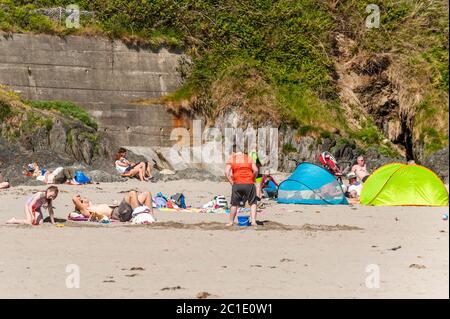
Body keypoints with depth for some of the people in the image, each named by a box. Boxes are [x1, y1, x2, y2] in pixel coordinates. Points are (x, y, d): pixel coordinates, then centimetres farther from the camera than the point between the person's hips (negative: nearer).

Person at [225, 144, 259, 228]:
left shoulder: (232, 159, 5)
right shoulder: (248, 158, 10)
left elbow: (227, 172, -7)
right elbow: (255, 170, -1)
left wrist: (232, 183, 0)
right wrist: (252, 180, 10)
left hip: (237, 184, -1)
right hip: (249, 184, 1)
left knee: (234, 204, 12)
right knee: (253, 203, 10)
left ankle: (231, 222, 16)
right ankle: (253, 221, -1)